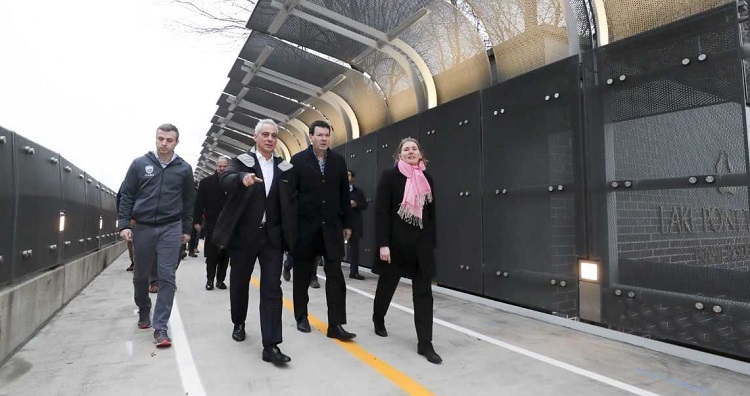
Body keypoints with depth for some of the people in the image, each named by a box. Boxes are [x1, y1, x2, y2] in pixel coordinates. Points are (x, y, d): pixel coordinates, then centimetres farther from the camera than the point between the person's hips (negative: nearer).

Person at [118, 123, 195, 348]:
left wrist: (187, 229, 7)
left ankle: (160, 327, 3)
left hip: (170, 229, -1)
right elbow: (127, 195, 4)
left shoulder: (184, 169, 2)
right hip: (142, 227, 1)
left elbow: (188, 201, 8)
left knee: (167, 277, -4)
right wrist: (124, 224, -4)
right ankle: (143, 310, 41)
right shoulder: (140, 164, 1)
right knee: (140, 275, 15)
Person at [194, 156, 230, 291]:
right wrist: (196, 221, -3)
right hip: (211, 225, 0)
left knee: (225, 255, 7)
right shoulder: (206, 182, 3)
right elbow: (199, 203, 2)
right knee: (211, 255, 5)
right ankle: (210, 280, 17)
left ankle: (221, 279, 19)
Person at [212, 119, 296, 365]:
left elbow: (290, 203, 8)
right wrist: (243, 178, -43)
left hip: (272, 235, 1)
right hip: (244, 233, -1)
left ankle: (271, 345, -1)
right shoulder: (242, 161, 0)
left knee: (272, 289, -4)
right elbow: (225, 180, -21)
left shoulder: (284, 168, 8)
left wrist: (290, 235, 2)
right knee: (239, 283, 15)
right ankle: (238, 323, 42)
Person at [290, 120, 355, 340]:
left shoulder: (338, 161, 6)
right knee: (303, 274, 10)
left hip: (331, 226, 2)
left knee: (335, 274, -3)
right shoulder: (298, 160, -2)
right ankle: (301, 317, 28)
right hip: (305, 226, -2)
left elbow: (344, 194, 8)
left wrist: (347, 223, 7)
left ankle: (335, 325, 2)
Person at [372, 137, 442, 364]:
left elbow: (431, 213, 12)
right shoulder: (390, 176, -5)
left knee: (423, 292, -1)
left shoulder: (426, 179, 8)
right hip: (396, 242, -3)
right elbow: (381, 211, -10)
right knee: (387, 285, 15)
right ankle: (378, 319, 44)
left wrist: (431, 243, 10)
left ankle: (425, 343, 6)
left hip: (421, 243, 3)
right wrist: (383, 244, -17)